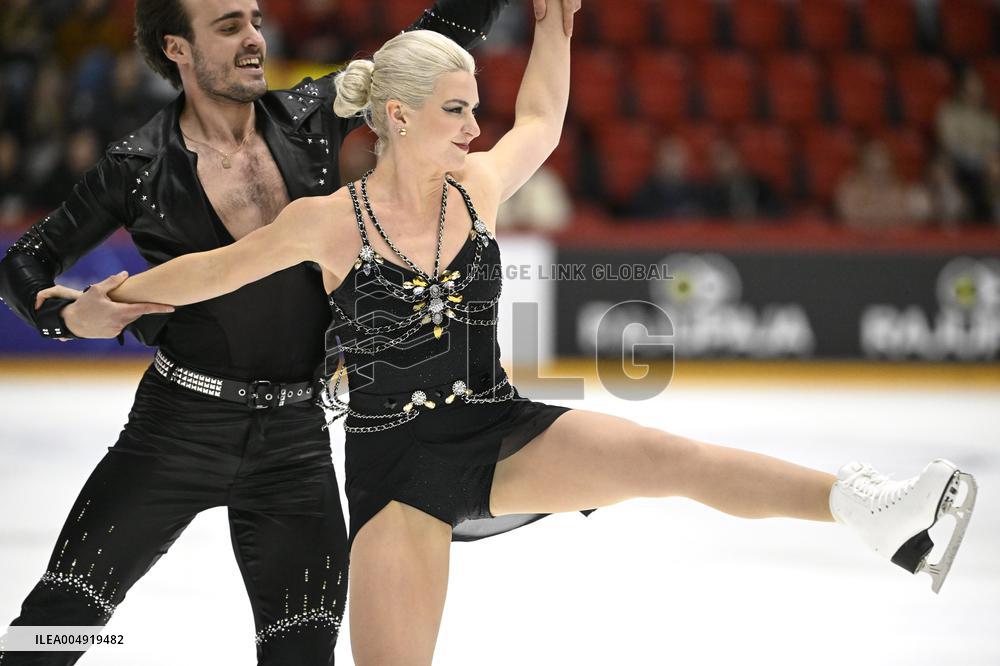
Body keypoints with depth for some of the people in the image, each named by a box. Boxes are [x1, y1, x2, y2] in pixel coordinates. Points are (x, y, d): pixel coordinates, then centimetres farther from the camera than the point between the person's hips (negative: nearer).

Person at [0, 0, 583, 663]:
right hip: (178, 427, -2)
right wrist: (69, 315, -16)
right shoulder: (140, 166, -4)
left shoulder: (310, 118, 3)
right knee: (61, 612, -7)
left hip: (294, 436, 3)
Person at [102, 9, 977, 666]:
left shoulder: (478, 189, 2)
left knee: (663, 456, -23)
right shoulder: (330, 224, -9)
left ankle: (869, 507, -36)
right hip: (395, 463, -2)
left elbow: (542, 118, 22)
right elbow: (216, 268, 6)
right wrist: (107, 298, 14)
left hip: (502, 437, 2)